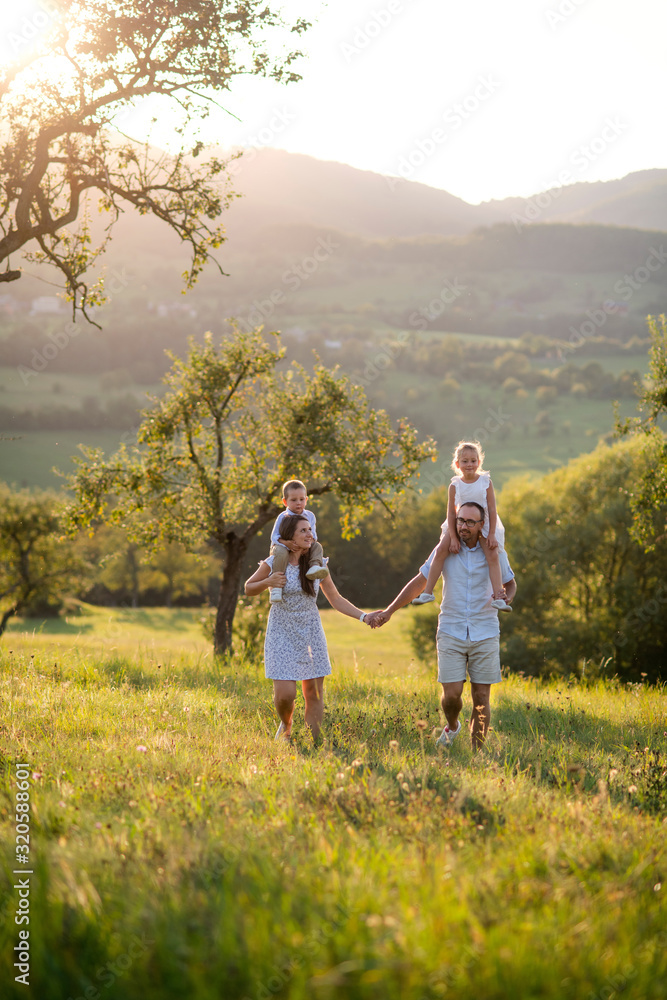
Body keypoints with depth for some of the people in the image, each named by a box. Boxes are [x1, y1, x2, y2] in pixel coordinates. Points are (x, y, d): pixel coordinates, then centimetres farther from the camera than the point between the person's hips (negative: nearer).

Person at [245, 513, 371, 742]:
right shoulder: (273, 563, -7)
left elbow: (336, 599, 3)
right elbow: (248, 589, 7)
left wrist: (363, 616, -9)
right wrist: (268, 582, -14)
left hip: (311, 634, 2)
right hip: (282, 634, -2)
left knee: (314, 692, 0)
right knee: (285, 694, -9)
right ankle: (286, 726, 23)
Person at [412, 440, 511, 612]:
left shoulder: (486, 482, -5)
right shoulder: (455, 485, -5)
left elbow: (492, 509, -5)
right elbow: (451, 512, -4)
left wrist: (492, 535, -11)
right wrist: (453, 537, -12)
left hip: (483, 525, 0)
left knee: (493, 555, -19)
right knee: (441, 550, -16)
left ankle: (498, 597, -17)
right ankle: (427, 591, -9)